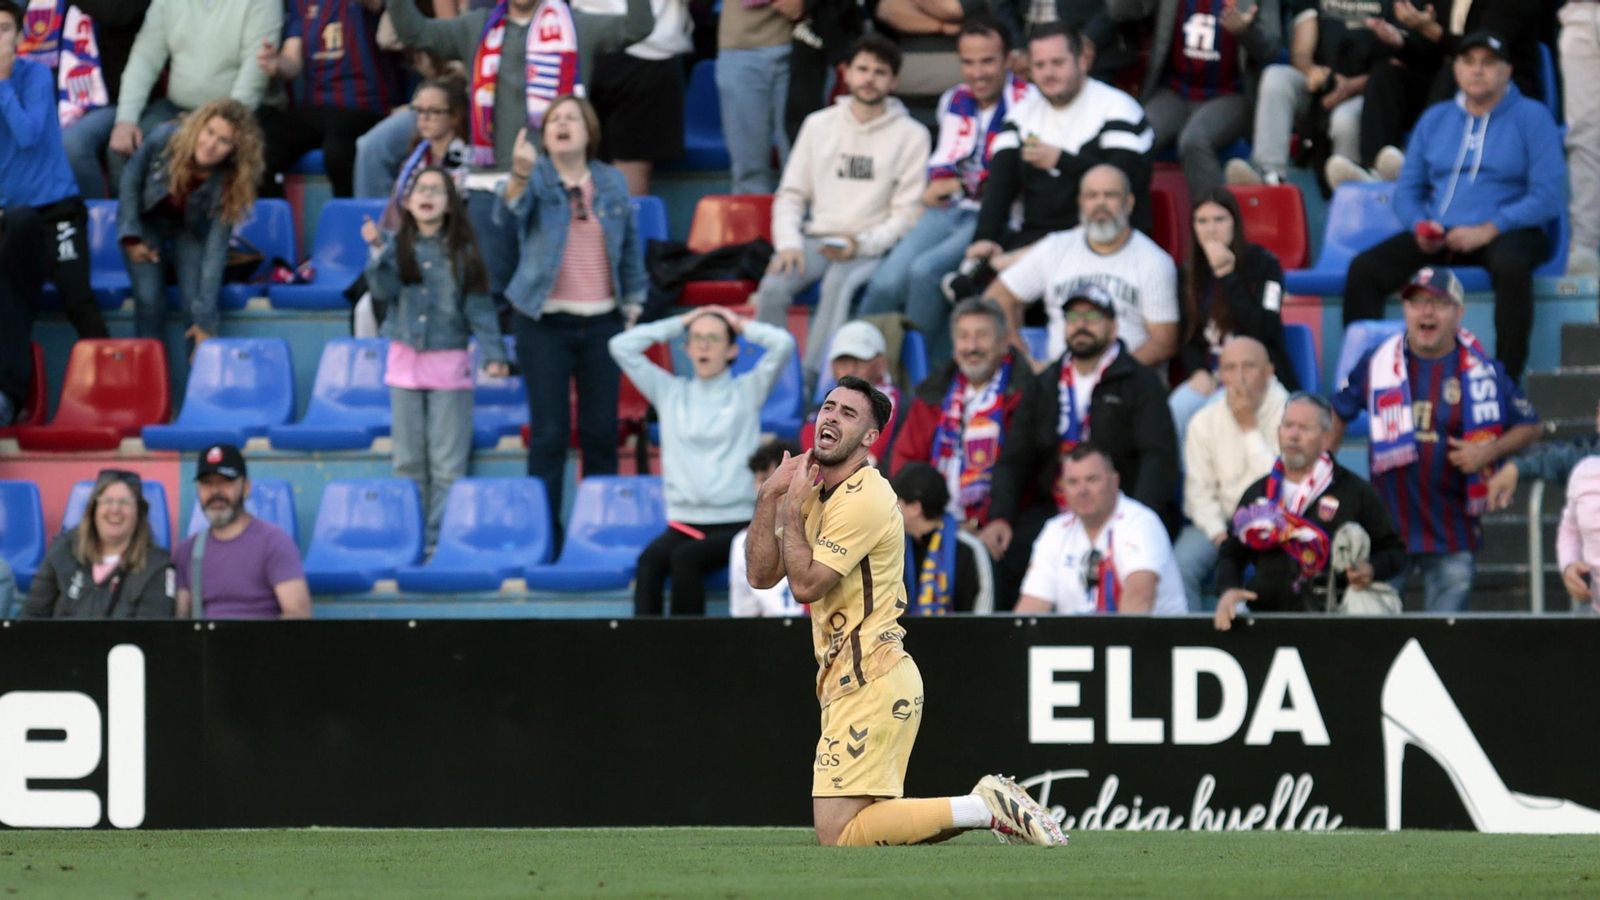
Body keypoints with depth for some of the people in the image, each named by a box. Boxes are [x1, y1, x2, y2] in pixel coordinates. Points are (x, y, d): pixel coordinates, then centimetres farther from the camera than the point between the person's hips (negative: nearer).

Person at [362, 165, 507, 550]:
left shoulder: (462, 251, 0)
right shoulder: (397, 246, 3)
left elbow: (479, 305, -2)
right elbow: (384, 291, -9)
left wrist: (493, 353, -10)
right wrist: (378, 252, -22)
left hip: (449, 362, -2)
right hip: (405, 357, 2)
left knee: (447, 463, -3)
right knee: (409, 460, 6)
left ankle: (442, 539, 0)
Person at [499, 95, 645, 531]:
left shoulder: (612, 182, 7)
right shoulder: (537, 179, -4)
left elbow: (631, 245, 16)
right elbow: (513, 211, -25)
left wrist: (633, 301, 11)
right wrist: (520, 174, -46)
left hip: (602, 321, 3)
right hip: (545, 323, -3)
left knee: (601, 432, 6)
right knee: (549, 433, -3)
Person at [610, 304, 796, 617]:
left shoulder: (747, 391, 10)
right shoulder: (670, 392, 17)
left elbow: (783, 344, -3)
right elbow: (621, 346, 13)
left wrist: (741, 325, 13)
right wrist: (679, 324, 16)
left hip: (736, 522, -2)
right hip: (683, 521, 3)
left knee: (685, 558, -34)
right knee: (649, 562, -31)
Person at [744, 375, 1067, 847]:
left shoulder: (863, 498, -14)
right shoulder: (819, 493, 16)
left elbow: (805, 584, -19)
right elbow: (761, 574, 10)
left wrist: (792, 507, -10)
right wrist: (770, 496, 0)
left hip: (870, 681, -10)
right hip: (850, 679, 10)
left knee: (838, 833, -14)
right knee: (871, 823, 10)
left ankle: (984, 808, -12)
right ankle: (988, 806, 10)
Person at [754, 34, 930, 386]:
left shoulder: (911, 136, 4)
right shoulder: (818, 125, 14)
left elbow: (908, 213, 0)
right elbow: (790, 194, 13)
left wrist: (861, 244, -14)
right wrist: (789, 243, -6)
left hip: (872, 248, -3)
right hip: (816, 239, 3)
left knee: (839, 284, -36)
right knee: (774, 286, -27)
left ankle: (810, 380, -41)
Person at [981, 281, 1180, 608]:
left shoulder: (1140, 383, 6)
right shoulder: (1043, 387, 20)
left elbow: (1158, 457, -6)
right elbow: (1015, 459, 16)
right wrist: (999, 517, -2)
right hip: (1052, 510, 4)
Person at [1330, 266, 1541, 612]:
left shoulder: (1483, 372, 0)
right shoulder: (1377, 363, 2)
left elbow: (1529, 427, 7)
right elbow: (1337, 414, 15)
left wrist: (1488, 452, -11)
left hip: (1453, 531, 0)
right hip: (1385, 527, 0)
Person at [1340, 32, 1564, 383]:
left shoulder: (1532, 117, 2)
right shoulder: (1435, 119, 17)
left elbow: (1547, 196, -7)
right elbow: (1407, 189, 17)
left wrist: (1486, 231, -17)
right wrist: (1420, 226, -6)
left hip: (1508, 233, -4)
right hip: (1439, 236, 4)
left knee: (1510, 266, -40)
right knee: (1364, 269, -19)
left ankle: (1507, 381, -38)